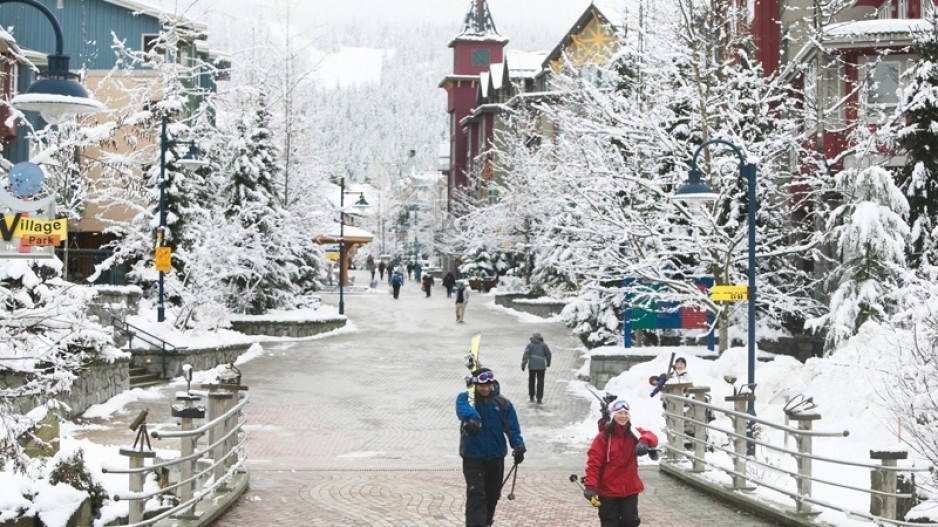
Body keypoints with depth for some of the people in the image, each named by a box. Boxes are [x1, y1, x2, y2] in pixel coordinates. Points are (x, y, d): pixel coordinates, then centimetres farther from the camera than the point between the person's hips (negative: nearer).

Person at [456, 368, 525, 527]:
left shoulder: (503, 403, -1)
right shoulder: (465, 398, -8)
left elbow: (512, 428, -4)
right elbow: (463, 408, -32)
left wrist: (518, 445, -23)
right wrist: (472, 417, -55)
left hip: (496, 457, 3)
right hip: (472, 456, -3)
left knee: (492, 495, 18)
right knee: (476, 495, -15)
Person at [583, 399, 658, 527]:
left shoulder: (634, 434, 1)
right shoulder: (603, 437, -8)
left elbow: (652, 438, -17)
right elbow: (594, 462, -11)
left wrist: (644, 442, -41)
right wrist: (590, 485, -21)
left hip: (630, 489, 3)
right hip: (608, 490, -2)